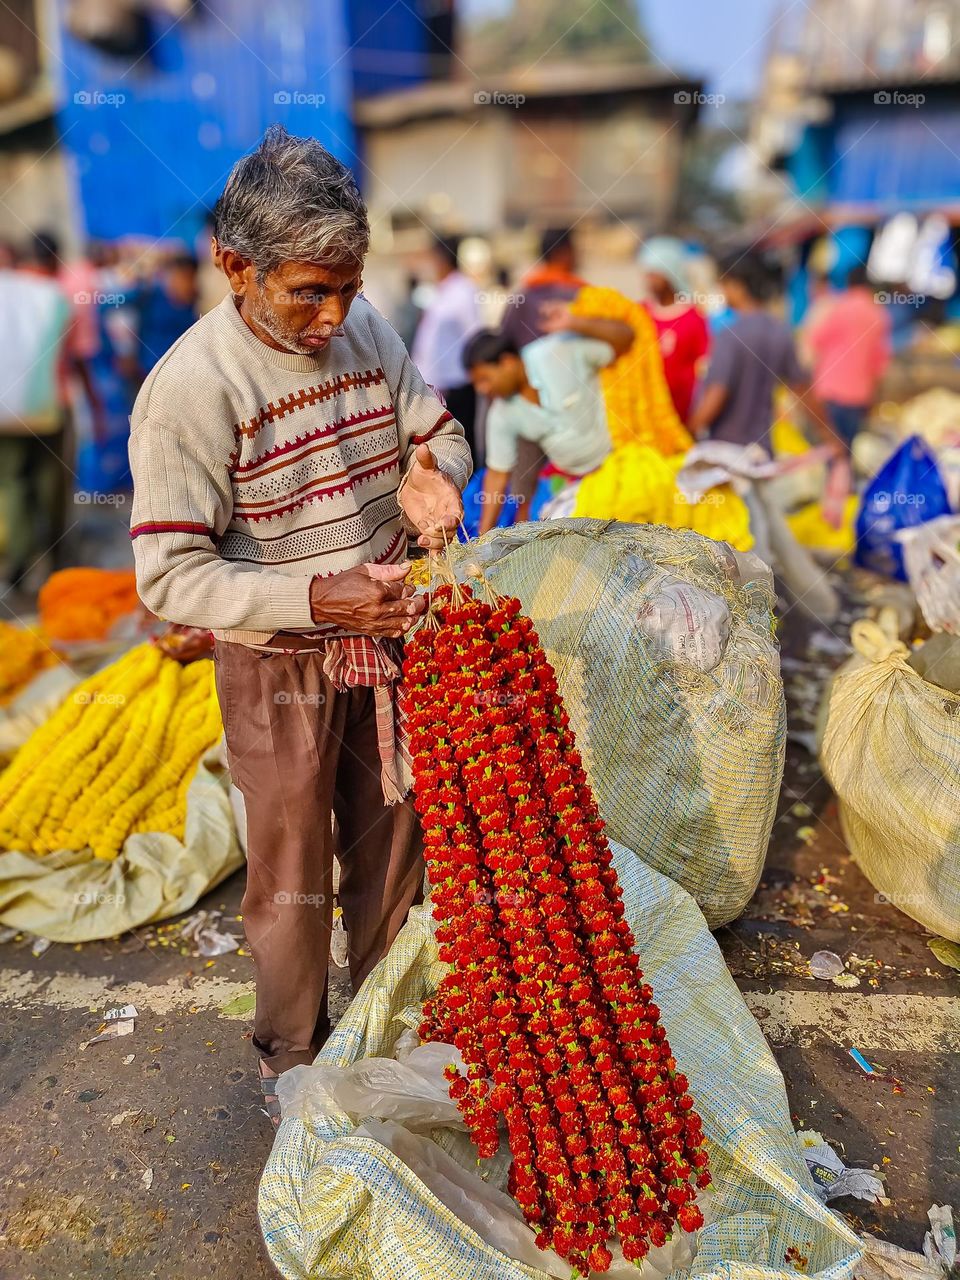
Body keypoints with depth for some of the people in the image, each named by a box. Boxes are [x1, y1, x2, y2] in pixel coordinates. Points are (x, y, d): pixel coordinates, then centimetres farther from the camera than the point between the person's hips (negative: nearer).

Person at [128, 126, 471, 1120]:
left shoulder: (362, 328, -4)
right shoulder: (191, 387, -21)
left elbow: (439, 432, 5)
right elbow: (171, 577, -21)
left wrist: (431, 477, -20)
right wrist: (313, 598, -33)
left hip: (386, 637, 5)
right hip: (278, 667, -5)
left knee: (392, 844, 19)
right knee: (293, 871, 12)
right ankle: (292, 1057, 38)